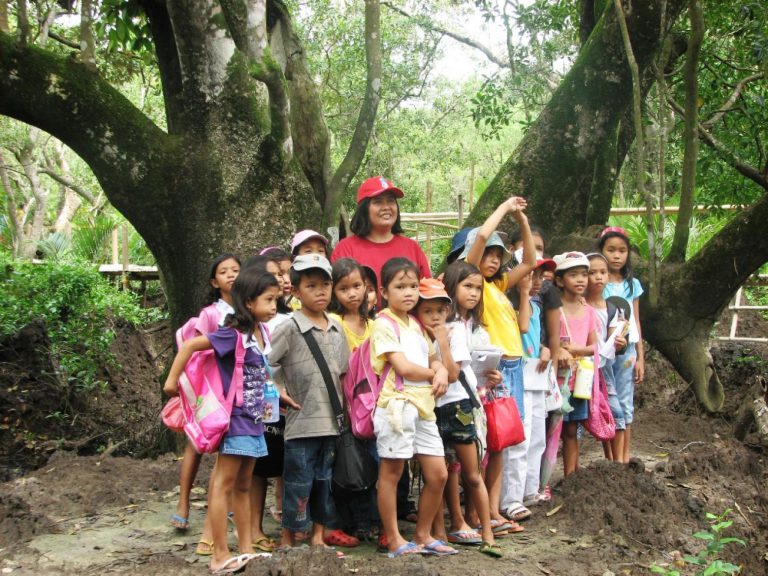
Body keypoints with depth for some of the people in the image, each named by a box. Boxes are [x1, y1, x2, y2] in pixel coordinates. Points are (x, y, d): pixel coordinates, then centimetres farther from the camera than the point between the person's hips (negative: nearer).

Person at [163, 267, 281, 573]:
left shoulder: (262, 332, 6)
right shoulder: (234, 334, -17)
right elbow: (190, 345, -20)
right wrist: (172, 380, -16)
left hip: (254, 421, 8)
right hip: (235, 419, -8)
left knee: (243, 487, 14)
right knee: (224, 485, -3)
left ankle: (246, 550, 22)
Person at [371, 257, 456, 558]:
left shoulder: (415, 323, 17)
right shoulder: (384, 323, -8)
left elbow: (432, 358, 23)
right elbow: (403, 367, -16)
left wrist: (441, 371, 1)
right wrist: (432, 373, -1)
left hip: (423, 404, 8)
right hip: (397, 405, -8)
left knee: (438, 474, 7)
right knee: (391, 472, 1)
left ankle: (423, 534, 21)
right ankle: (393, 540, 10)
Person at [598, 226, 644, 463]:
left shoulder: (632, 284, 10)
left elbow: (636, 322, 12)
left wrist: (640, 357, 8)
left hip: (627, 350, 4)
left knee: (626, 405, 7)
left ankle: (625, 458, 14)